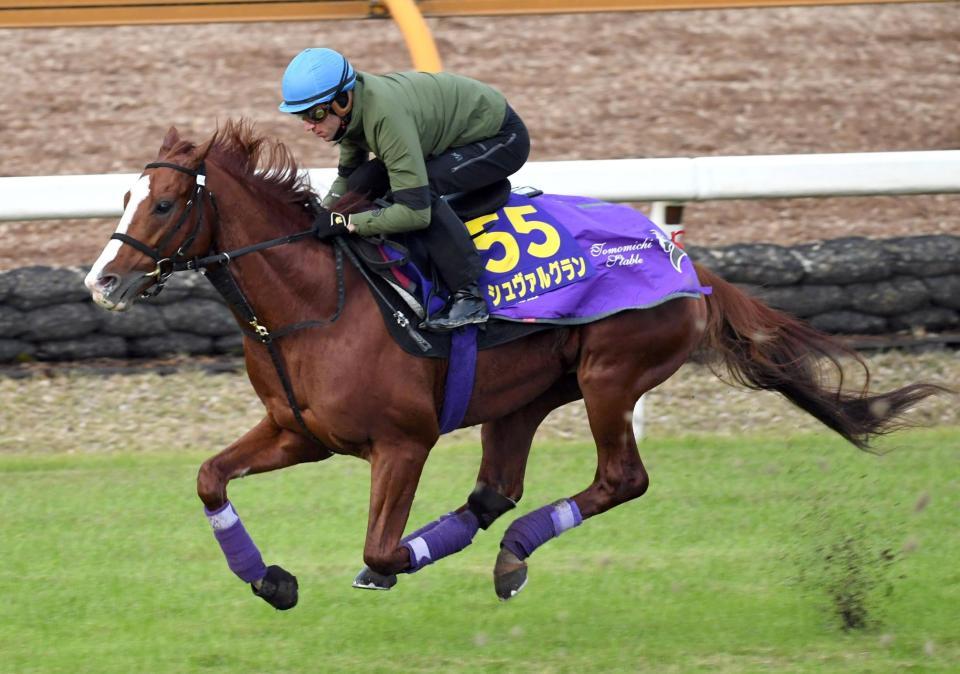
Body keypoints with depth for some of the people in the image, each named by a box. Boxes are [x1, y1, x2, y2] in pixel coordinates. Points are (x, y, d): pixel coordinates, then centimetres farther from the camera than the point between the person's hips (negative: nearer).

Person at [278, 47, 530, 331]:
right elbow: (348, 176, 9)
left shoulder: (386, 114, -38)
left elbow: (415, 211, -39)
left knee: (419, 185, -32)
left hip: (502, 138, -10)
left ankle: (469, 295, -24)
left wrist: (347, 223, -34)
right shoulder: (350, 109, -10)